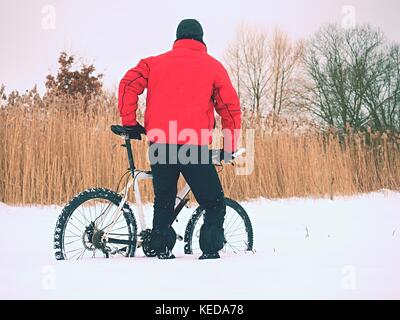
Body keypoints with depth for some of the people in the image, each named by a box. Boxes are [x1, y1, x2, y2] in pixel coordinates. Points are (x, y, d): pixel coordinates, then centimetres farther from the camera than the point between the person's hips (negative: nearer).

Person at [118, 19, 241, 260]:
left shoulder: (155, 62, 16)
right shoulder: (212, 66, 10)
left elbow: (128, 85, 4)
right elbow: (231, 107, 7)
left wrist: (129, 123, 9)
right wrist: (230, 147, 14)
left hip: (160, 143, 3)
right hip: (194, 145, -3)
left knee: (163, 202, 17)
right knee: (215, 204, 5)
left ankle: (163, 251, 11)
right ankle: (211, 252, -6)